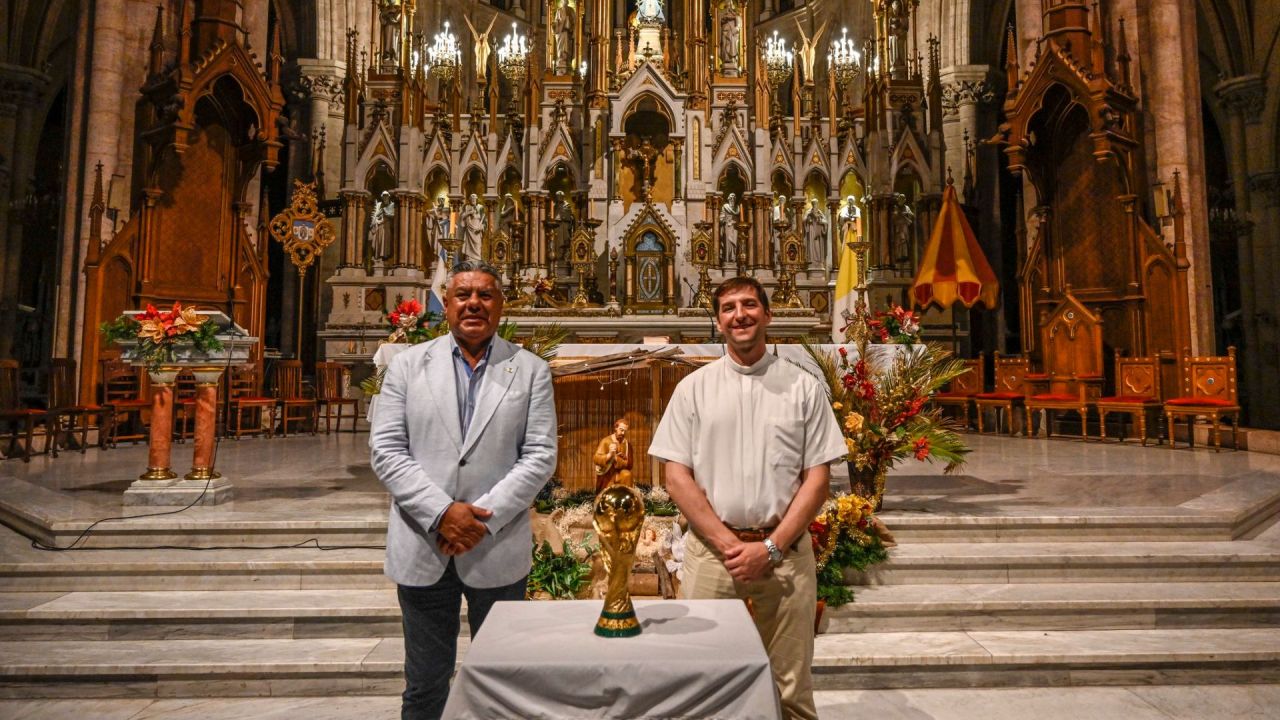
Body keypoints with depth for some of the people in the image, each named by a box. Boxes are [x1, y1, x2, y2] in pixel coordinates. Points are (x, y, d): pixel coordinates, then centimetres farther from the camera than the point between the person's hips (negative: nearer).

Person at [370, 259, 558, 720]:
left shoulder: (531, 370, 1)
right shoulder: (408, 364, 4)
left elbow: (540, 455, -4)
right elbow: (385, 450, -2)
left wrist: (484, 517, -14)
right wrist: (440, 513, -14)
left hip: (498, 549, 0)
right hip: (422, 548, 1)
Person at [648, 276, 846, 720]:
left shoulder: (804, 387, 3)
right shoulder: (693, 388, 3)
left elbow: (817, 478, 1)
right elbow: (676, 477, -1)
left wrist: (771, 547, -9)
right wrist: (728, 544, -9)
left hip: (785, 553, 0)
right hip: (711, 550, 0)